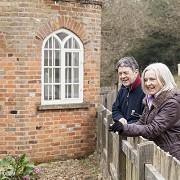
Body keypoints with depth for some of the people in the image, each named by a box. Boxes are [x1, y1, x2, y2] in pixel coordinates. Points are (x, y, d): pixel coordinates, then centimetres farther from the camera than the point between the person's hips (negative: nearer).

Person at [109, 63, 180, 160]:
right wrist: (120, 127, -8)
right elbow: (142, 122, 9)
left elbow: (153, 130, -23)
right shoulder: (151, 99, 7)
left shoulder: (172, 103, -19)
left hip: (170, 155, -7)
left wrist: (125, 128, -28)